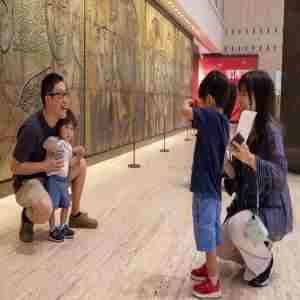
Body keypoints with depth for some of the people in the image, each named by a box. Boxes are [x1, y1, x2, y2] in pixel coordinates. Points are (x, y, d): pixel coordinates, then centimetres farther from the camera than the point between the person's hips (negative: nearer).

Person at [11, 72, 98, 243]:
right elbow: (15, 167, -21)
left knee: (81, 164, 10)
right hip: (27, 182, -9)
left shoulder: (58, 120, -3)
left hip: (49, 178, 9)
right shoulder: (32, 128, -28)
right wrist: (45, 165, -29)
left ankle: (75, 215, 20)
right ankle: (27, 217, 2)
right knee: (45, 210, -38)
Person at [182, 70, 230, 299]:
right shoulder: (222, 120, 8)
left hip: (204, 186, -9)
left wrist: (188, 103, -12)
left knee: (206, 231, 0)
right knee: (212, 229, 20)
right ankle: (210, 268, 36)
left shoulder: (211, 116, -19)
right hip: (213, 185, 9)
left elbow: (186, 112, -33)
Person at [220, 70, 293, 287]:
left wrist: (250, 158, -39)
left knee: (237, 226, -33)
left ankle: (262, 264, -3)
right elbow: (238, 174, 7)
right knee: (222, 248, 3)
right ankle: (259, 250, 32)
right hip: (247, 203, 7)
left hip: (271, 208, -7)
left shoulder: (271, 129, -20)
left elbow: (280, 175, -26)